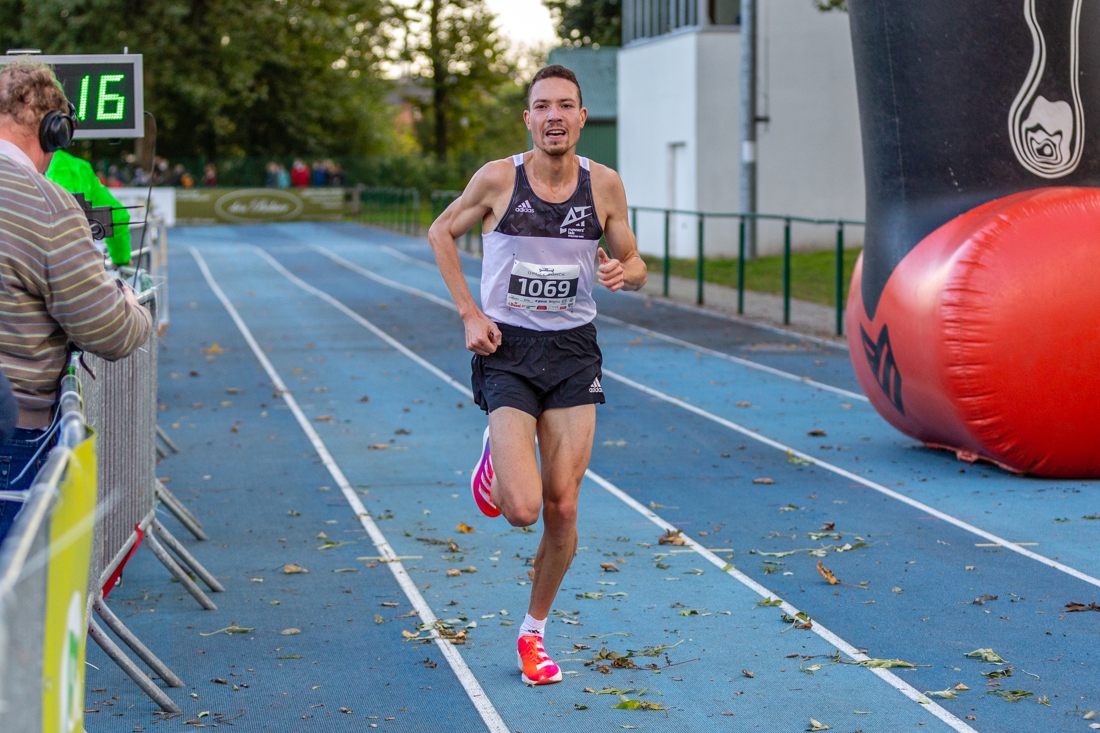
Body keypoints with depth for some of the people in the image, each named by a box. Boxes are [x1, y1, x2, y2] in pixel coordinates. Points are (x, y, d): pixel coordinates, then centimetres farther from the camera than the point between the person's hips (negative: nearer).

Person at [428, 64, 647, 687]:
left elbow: (635, 265, 8)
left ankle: (535, 632, 23)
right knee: (522, 510, -15)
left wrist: (624, 273, -17)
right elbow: (442, 232, 6)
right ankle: (495, 455, 23)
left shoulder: (605, 184, -3)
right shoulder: (499, 178, -10)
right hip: (507, 351, -2)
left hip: (574, 353, 3)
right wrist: (470, 313, -4)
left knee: (563, 509, 2)